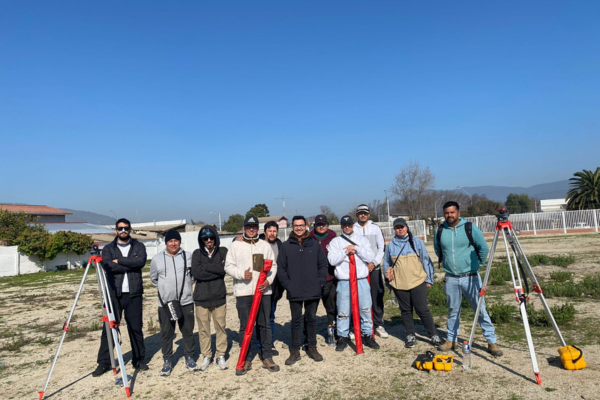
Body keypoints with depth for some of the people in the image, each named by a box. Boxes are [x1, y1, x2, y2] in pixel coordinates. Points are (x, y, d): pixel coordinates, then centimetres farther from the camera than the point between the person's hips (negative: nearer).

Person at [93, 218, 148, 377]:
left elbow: (141, 261, -12)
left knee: (136, 328, 6)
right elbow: (107, 265, -11)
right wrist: (130, 265, -12)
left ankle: (139, 360, 18)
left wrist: (119, 260, -12)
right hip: (114, 294, 0)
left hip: (133, 294, 0)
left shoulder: (138, 246, 7)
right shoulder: (108, 248, 8)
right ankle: (104, 362, 14)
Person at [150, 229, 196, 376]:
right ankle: (167, 361, 21)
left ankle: (189, 357, 25)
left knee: (188, 331, 10)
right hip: (165, 303, 0)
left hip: (186, 301, 0)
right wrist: (165, 288, 9)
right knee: (166, 333, 7)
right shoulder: (157, 259, 1)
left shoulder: (188, 256, 0)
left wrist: (184, 286, 4)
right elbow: (154, 279, 13)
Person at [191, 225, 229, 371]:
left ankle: (221, 356, 19)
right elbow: (196, 273, -10)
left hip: (219, 296, 0)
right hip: (201, 297, 1)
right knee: (203, 328, 8)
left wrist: (206, 267, -9)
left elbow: (224, 269, -11)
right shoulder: (197, 253, 4)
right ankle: (206, 356, 22)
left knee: (220, 327, 5)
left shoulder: (223, 251, 4)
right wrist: (216, 269, -11)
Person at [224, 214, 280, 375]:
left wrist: (268, 280, -7)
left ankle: (267, 357, 18)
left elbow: (273, 265, 9)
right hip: (243, 292, -1)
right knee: (245, 327, 4)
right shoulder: (236, 245, 3)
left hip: (264, 291, 2)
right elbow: (228, 266, 2)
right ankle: (246, 360, 15)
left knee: (265, 325, 7)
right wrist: (242, 274, -14)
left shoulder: (265, 245, 8)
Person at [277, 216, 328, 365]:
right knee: (296, 321, 9)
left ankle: (312, 348, 27)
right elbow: (281, 268, 1)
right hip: (294, 292, -1)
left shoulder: (314, 244, 3)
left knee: (311, 319, 13)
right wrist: (287, 285, -8)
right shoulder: (286, 246, 0)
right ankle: (295, 351, 19)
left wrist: (320, 282, -4)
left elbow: (323, 264, 5)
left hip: (313, 291, 1)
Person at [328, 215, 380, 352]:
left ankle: (367, 335, 22)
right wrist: (345, 251, -13)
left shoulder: (363, 240, 10)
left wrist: (356, 249, -12)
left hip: (362, 281, 2)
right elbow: (332, 260, -6)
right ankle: (343, 337, 16)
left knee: (366, 309, 7)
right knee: (343, 311, 2)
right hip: (344, 282, -1)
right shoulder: (335, 241, 6)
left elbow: (370, 257, -2)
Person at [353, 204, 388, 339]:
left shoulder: (375, 228, 8)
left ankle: (379, 325, 14)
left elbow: (382, 248, 6)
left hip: (374, 267, 1)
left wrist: (374, 262, -6)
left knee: (377, 297, 3)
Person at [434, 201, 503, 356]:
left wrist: (478, 264, 5)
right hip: (450, 279, 3)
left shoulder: (470, 228, -7)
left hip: (470, 277, -2)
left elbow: (483, 248, 3)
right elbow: (438, 250, 18)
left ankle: (492, 342, 12)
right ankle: (451, 340, 25)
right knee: (453, 311, 13)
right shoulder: (440, 232, 1)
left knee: (480, 309, 0)